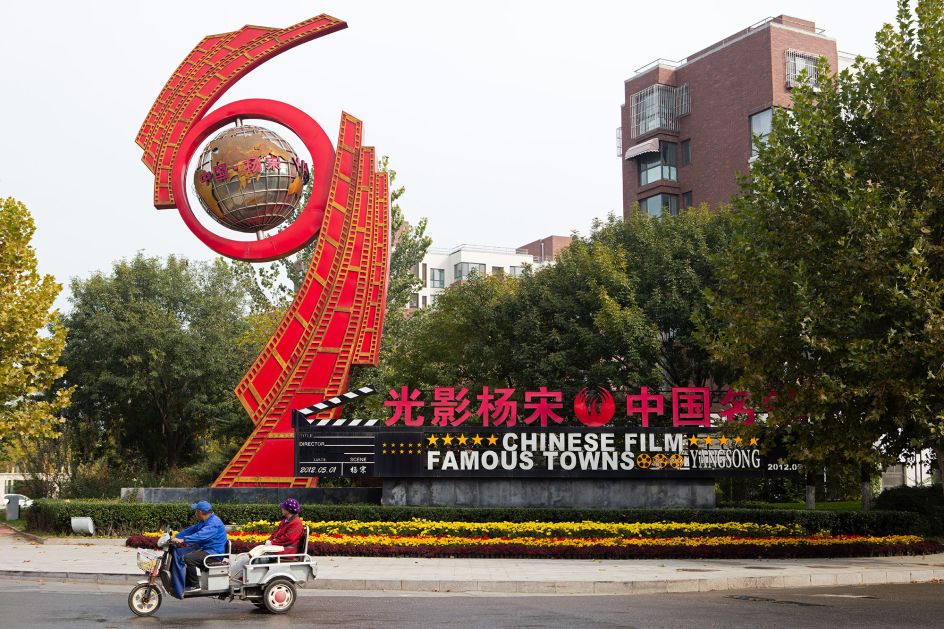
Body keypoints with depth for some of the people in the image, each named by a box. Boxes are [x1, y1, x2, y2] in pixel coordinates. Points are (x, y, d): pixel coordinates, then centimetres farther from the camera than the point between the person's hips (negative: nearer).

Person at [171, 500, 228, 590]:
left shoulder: (214, 523, -21)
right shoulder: (204, 522, 14)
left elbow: (200, 536, -34)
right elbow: (192, 529, 19)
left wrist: (183, 540, -39)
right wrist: (176, 536, 9)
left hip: (214, 553, -11)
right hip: (204, 548, 11)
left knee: (188, 558, -28)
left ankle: (195, 585, -15)